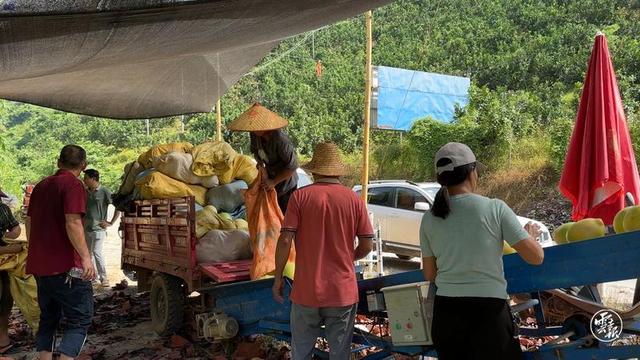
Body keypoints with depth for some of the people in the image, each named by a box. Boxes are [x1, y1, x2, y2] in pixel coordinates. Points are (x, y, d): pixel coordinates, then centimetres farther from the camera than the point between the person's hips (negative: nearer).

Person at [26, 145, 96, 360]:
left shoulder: (41, 186, 14)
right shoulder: (73, 185, -10)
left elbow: (29, 222, 21)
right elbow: (72, 223, -21)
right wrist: (85, 257, -24)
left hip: (39, 265, 8)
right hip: (65, 266, -8)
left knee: (48, 318, 17)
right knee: (80, 318, -2)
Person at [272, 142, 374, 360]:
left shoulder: (300, 196, -6)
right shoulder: (354, 200, -2)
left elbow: (285, 240, -10)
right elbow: (367, 246, 0)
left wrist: (278, 277, 1)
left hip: (306, 292, -1)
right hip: (343, 292, 1)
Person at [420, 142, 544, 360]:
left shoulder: (429, 219, 2)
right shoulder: (495, 208, -8)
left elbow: (429, 274, 9)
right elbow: (536, 257, -5)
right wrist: (532, 234, 16)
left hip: (446, 311, 3)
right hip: (489, 311, -3)